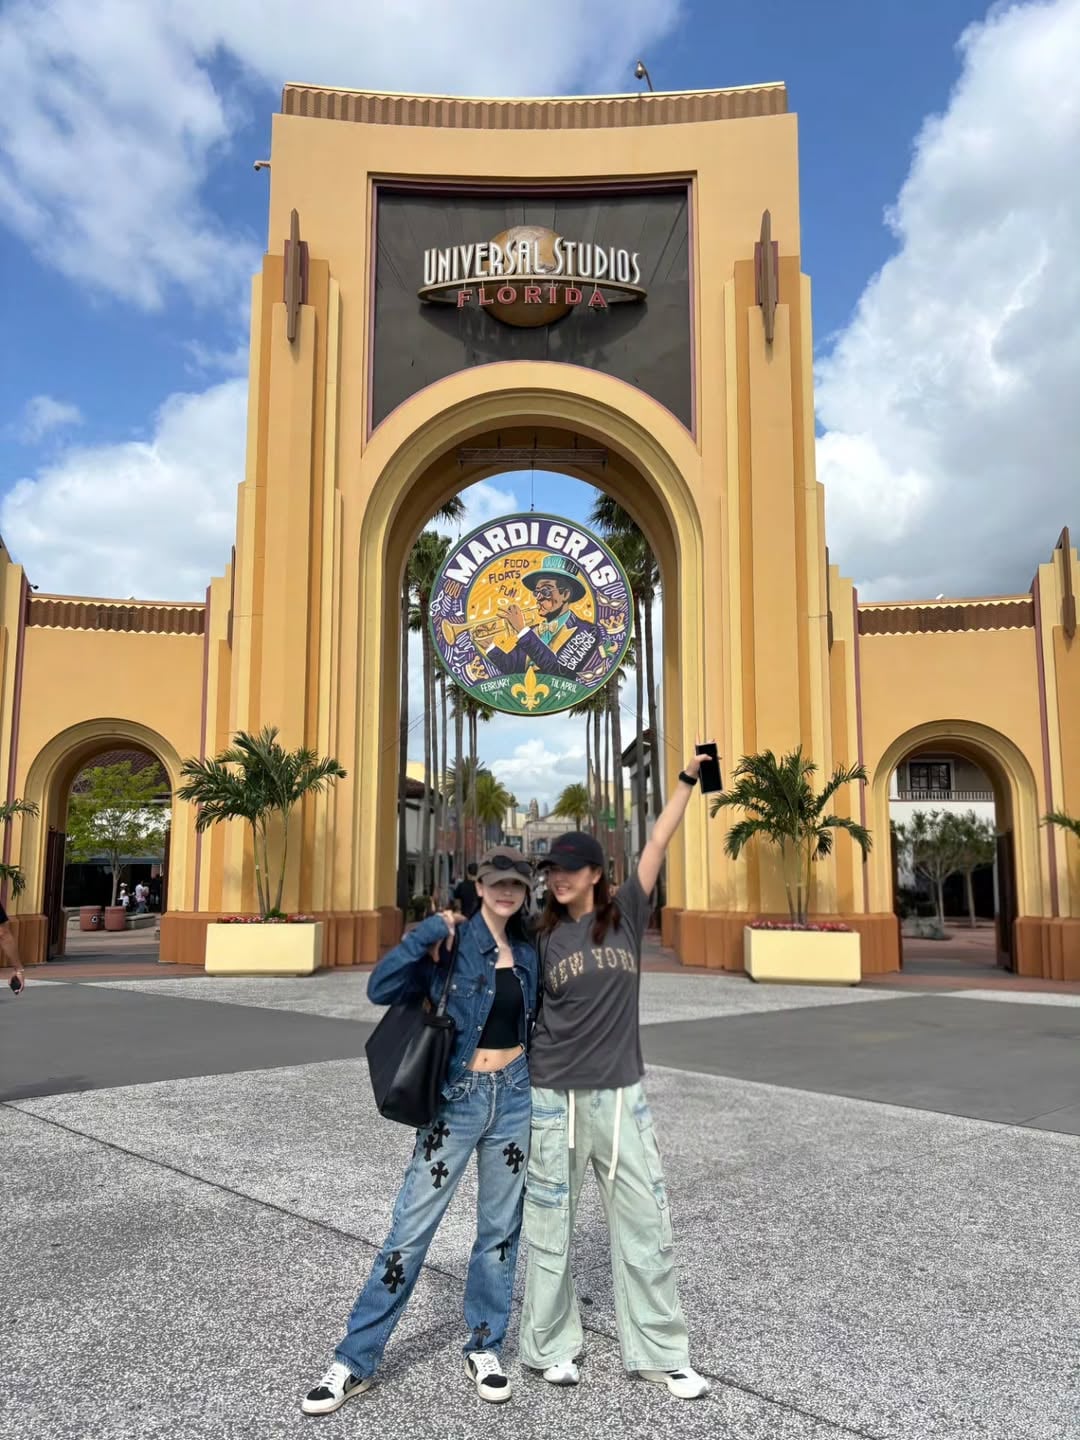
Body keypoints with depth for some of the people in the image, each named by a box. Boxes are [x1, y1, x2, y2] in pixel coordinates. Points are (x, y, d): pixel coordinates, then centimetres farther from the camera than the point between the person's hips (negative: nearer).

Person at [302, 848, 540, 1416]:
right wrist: (430, 931, -24)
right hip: (457, 1097, -4)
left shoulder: (528, 950, 4)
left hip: (515, 1097, 4)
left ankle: (484, 1348, 31)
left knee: (500, 1227, 13)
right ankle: (356, 1360, 15)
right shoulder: (452, 945, -9)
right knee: (411, 1229, 1)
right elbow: (380, 988, -20)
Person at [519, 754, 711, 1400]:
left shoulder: (626, 915, 0)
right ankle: (553, 1345, 26)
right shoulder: (541, 937, -1)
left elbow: (658, 846, -5)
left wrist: (689, 780, -8)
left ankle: (661, 1352, 20)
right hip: (554, 1097, -1)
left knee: (647, 1222, 6)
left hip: (621, 1095, 1)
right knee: (551, 1223, 9)